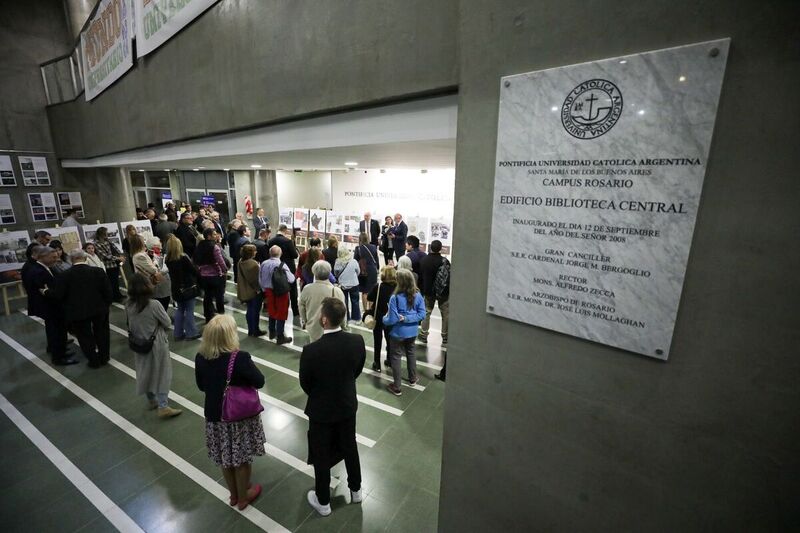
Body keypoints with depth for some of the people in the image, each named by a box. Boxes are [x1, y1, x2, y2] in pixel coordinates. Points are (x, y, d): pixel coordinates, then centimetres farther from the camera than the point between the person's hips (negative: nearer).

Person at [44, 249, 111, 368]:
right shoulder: (98, 271, -9)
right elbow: (107, 291, -7)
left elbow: (58, 295, -9)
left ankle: (94, 361, 22)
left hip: (78, 312, -1)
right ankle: (104, 357, 29)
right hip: (99, 309, 2)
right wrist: (106, 304, 8)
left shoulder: (65, 275, -12)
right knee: (101, 333, 18)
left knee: (85, 336, 14)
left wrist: (46, 291, 12)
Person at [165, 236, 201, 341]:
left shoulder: (168, 260, -1)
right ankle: (191, 333, 9)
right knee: (189, 311, 3)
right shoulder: (183, 258, -19)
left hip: (176, 289, 6)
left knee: (180, 310, 16)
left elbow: (171, 273, 10)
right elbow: (194, 270, -13)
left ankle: (178, 333, 22)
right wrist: (200, 276, 7)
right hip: (188, 288, -6)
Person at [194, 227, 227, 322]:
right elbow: (220, 261, -18)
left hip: (203, 276, 6)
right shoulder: (215, 247, -17)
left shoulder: (200, 247, 3)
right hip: (215, 275, -6)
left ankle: (208, 317, 21)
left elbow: (196, 261, 10)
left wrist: (201, 269, 19)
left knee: (207, 296, 13)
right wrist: (225, 270, -4)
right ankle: (221, 314, 15)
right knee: (219, 296, 7)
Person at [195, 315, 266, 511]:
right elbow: (259, 382, -18)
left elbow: (201, 385, 2)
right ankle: (243, 497, 38)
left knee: (225, 457, 24)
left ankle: (233, 494, 45)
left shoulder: (200, 358, -13)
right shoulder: (240, 358, -30)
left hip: (215, 414, 5)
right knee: (242, 458, 18)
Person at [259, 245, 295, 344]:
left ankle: (272, 332, 38)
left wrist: (265, 290, 19)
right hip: (281, 292, -5)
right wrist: (293, 275, 3)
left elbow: (260, 279, 4)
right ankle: (280, 337, 14)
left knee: (272, 311, 22)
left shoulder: (264, 264, -5)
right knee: (281, 313, 7)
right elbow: (291, 279, -20)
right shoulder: (282, 265, -21)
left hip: (269, 291, 5)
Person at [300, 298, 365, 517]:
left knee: (321, 455, 20)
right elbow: (357, 371, -3)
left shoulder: (311, 350, -31)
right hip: (348, 405, 4)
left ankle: (323, 502, 41)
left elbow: (305, 384, -13)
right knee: (350, 448, 26)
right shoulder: (357, 341, -21)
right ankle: (355, 490, 47)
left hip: (321, 410, -3)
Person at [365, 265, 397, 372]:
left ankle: (377, 364, 17)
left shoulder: (378, 287, -19)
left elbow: (369, 298, -11)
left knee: (378, 340, 10)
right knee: (389, 339, 21)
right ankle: (389, 360, 35)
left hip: (378, 317, -3)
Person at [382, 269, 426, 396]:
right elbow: (422, 314, -9)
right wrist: (407, 318, -11)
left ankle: (396, 387, 22)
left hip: (398, 333, -5)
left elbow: (392, 319, -23)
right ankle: (413, 378, 45)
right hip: (413, 331, 5)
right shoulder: (418, 296, -10)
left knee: (395, 357, 12)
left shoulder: (395, 298, -25)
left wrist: (384, 319, -3)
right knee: (411, 353, 27)